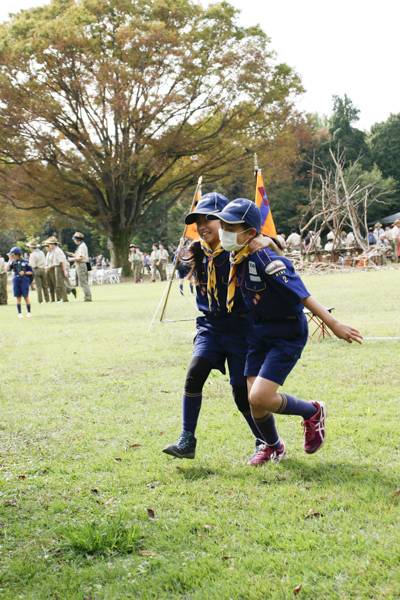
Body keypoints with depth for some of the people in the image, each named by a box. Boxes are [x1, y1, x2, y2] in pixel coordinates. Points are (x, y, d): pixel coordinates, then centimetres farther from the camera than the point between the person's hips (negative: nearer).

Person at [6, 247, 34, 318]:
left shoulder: (26, 261, -3)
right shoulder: (13, 262, 7)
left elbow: (31, 272, 1)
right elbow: (8, 269, -8)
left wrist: (24, 273, -14)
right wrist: (10, 259, -6)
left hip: (24, 279, -3)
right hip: (16, 279, 3)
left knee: (26, 297, -1)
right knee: (18, 297, 3)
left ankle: (29, 312, 9)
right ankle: (19, 313, 8)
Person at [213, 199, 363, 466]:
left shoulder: (265, 260, -26)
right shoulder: (238, 257, -1)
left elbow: (302, 295, -28)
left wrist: (334, 324, -31)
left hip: (287, 335, -8)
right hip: (261, 333, 8)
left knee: (260, 398, -16)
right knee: (253, 399, 5)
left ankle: (312, 412, 12)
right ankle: (273, 447, 33)